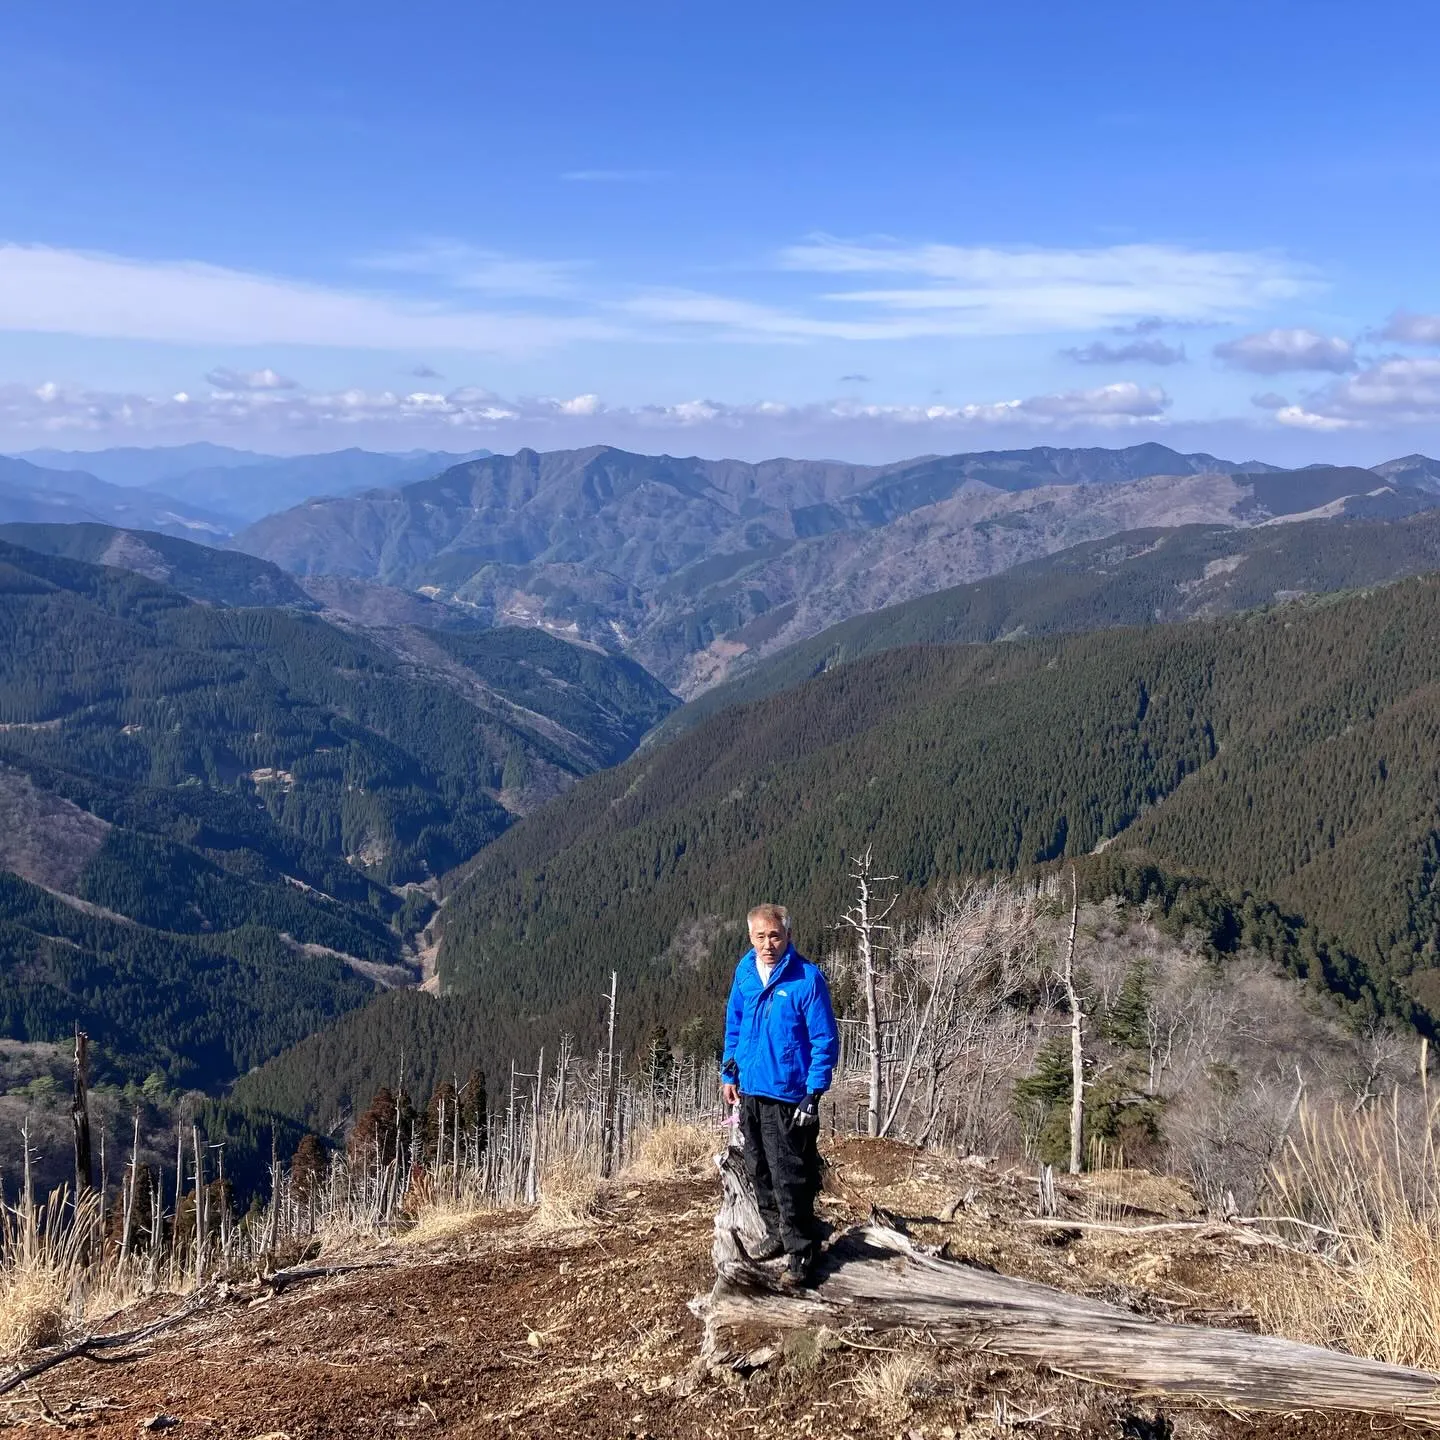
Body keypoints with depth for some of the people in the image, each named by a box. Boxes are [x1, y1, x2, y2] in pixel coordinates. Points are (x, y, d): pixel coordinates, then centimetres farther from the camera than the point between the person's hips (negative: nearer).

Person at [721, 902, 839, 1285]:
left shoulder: (807, 978, -15)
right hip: (749, 1091, 6)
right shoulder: (745, 973, 3)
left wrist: (814, 1092, -16)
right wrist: (729, 1073, 14)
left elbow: (825, 1040, -12)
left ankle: (800, 1252, 10)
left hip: (787, 1095, -6)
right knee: (759, 1170, 17)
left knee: (789, 1177, -3)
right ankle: (777, 1234, 33)